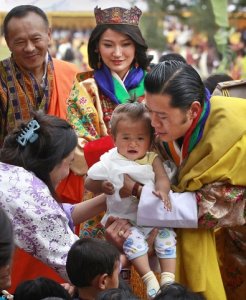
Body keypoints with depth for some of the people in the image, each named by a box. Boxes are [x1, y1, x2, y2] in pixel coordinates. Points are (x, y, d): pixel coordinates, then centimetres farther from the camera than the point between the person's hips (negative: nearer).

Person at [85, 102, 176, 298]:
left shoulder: (152, 159, 5)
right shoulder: (110, 162, 0)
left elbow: (163, 178, -10)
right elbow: (89, 183, 8)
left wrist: (162, 191, -33)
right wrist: (102, 186, -13)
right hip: (125, 218, -3)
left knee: (166, 233, -19)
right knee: (132, 237, -30)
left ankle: (168, 277, -16)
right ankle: (149, 278, -28)